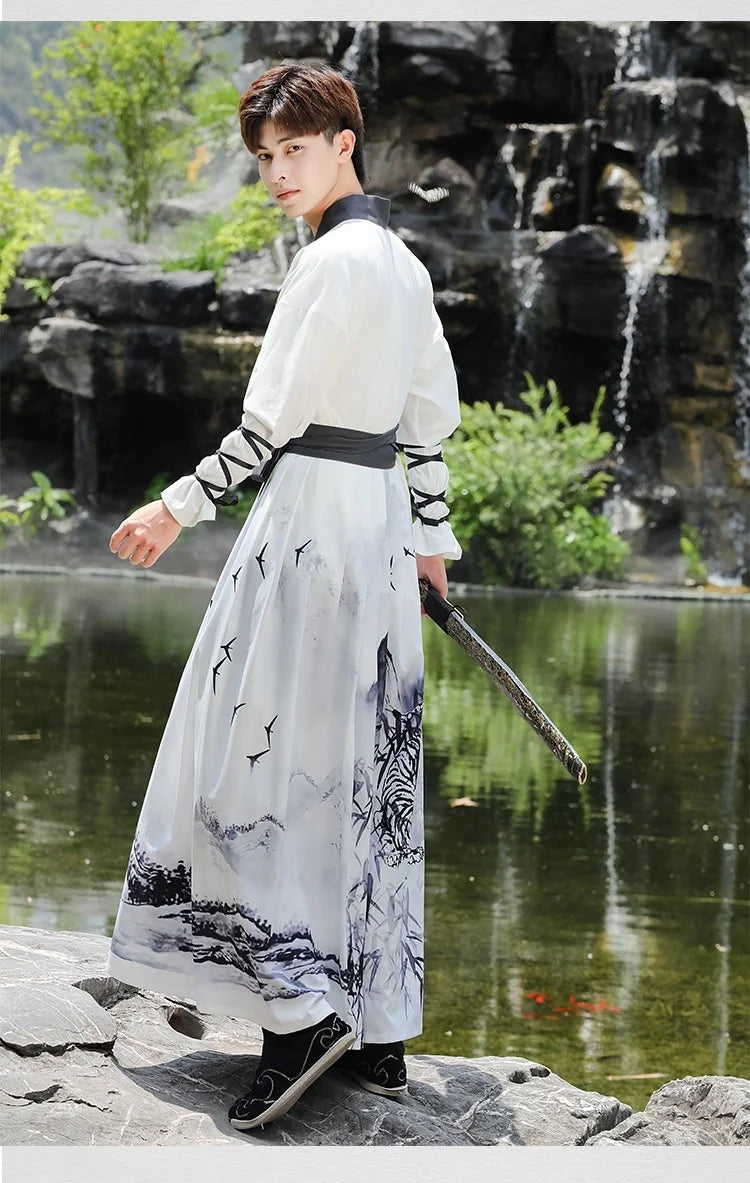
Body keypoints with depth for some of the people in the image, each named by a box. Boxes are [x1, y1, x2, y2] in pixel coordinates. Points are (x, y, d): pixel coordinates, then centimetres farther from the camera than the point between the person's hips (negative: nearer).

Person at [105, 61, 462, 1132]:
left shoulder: (333, 259, -13)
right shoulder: (403, 263, 15)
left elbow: (274, 418, -14)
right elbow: (432, 413, 19)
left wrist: (183, 507, -7)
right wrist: (430, 535, 25)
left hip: (313, 512, -9)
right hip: (380, 513, 9)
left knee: (268, 756, -5)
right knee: (365, 768, 9)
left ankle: (300, 1010, -11)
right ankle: (378, 1032, 12)